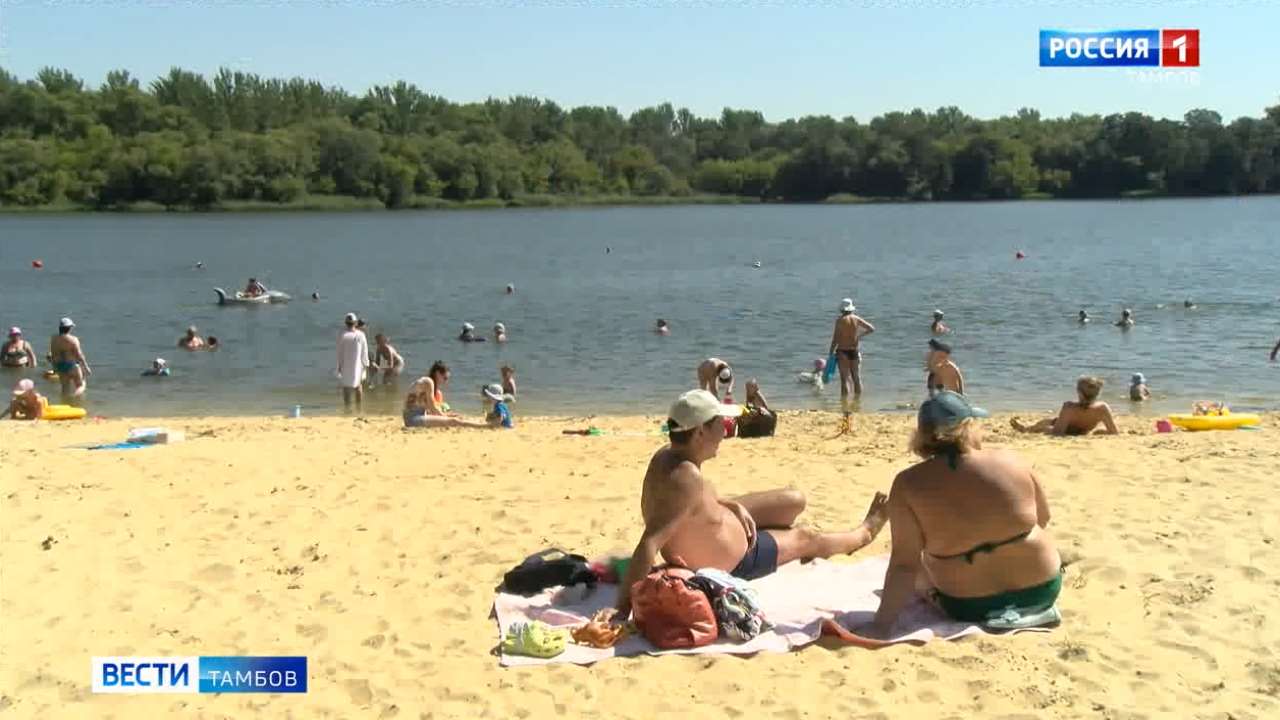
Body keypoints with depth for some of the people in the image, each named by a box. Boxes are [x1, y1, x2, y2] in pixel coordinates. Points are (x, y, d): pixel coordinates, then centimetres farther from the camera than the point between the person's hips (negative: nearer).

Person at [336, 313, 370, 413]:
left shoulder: (342, 336, -11)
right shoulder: (361, 335, -7)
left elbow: (340, 352, -6)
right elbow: (365, 351, -2)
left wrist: (339, 366, 3)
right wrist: (366, 364, 9)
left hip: (346, 366, -2)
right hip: (358, 365, 2)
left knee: (346, 386, 6)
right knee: (358, 385, 17)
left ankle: (347, 407, 4)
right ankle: (359, 407, 18)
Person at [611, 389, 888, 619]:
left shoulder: (666, 455, -13)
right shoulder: (687, 478, -42)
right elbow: (649, 543, -47)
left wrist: (735, 506, -6)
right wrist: (624, 606, -49)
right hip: (728, 565, -8)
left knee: (795, 501, 17)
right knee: (806, 539, 16)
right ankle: (865, 533, 47)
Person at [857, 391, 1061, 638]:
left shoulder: (909, 483, -16)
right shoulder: (1011, 462, -9)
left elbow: (905, 563, -20)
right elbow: (1043, 520, 7)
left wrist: (881, 625, -17)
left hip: (970, 608, -1)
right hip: (1042, 590, 2)